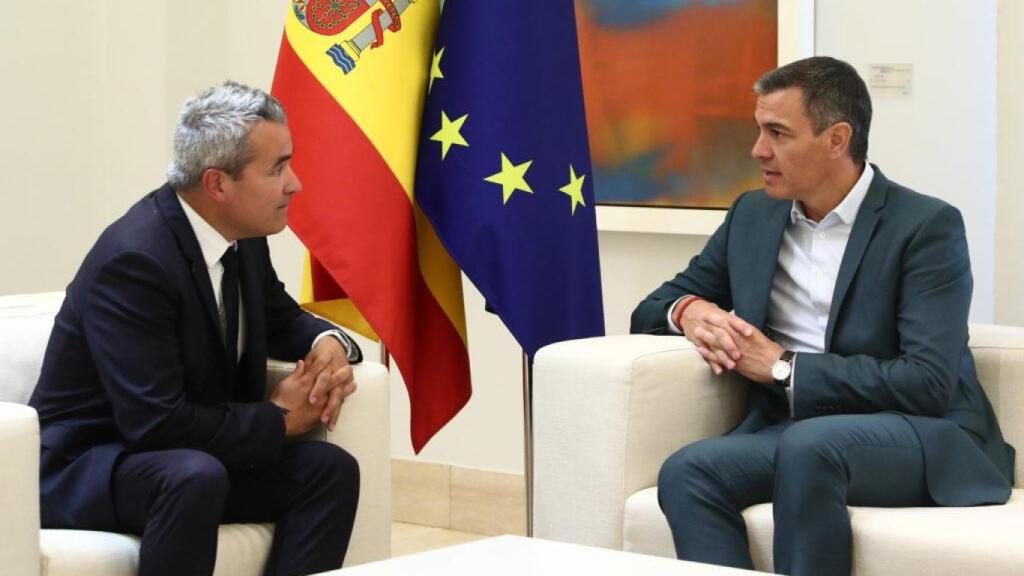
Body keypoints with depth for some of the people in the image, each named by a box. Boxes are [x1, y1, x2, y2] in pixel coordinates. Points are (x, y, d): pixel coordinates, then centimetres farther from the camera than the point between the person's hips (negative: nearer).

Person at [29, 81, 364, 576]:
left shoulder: (244, 237, -1)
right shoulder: (134, 260, -26)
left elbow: (281, 320, 19)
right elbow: (156, 423, -30)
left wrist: (330, 343, -6)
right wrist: (278, 420, -17)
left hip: (195, 458, 8)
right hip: (84, 466, -8)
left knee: (331, 469, -10)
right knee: (195, 477, -37)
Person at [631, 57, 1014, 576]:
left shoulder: (926, 226, -7)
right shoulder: (752, 215, 12)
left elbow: (928, 382, -16)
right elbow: (653, 308, 20)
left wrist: (784, 367, -14)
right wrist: (690, 311, -6)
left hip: (919, 436, -5)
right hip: (792, 431, 5)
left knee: (808, 445, -37)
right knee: (686, 472, -26)